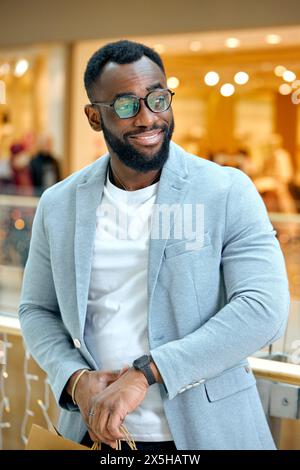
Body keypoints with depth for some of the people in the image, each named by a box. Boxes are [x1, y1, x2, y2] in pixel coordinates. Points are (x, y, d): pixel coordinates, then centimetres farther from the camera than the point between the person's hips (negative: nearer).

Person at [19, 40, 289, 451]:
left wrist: (144, 373, -25)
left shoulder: (228, 192, -11)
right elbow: (37, 309, 8)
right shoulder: (59, 205, 0)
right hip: (98, 431, 3)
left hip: (205, 432, -2)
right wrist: (76, 380, -11)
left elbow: (264, 308, -19)